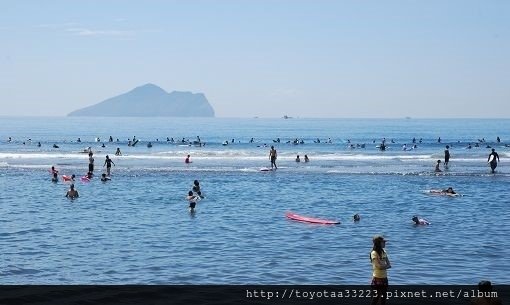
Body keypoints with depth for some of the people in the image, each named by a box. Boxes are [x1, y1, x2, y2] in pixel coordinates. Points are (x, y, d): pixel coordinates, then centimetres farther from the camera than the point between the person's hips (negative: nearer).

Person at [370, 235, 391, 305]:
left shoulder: (383, 252, 9)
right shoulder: (374, 253, -14)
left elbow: (389, 265, 6)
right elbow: (379, 266, -20)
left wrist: (383, 266, -13)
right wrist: (386, 265, -4)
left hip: (384, 277, 7)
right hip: (377, 278, -7)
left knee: (384, 295, 10)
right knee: (377, 296, -4)